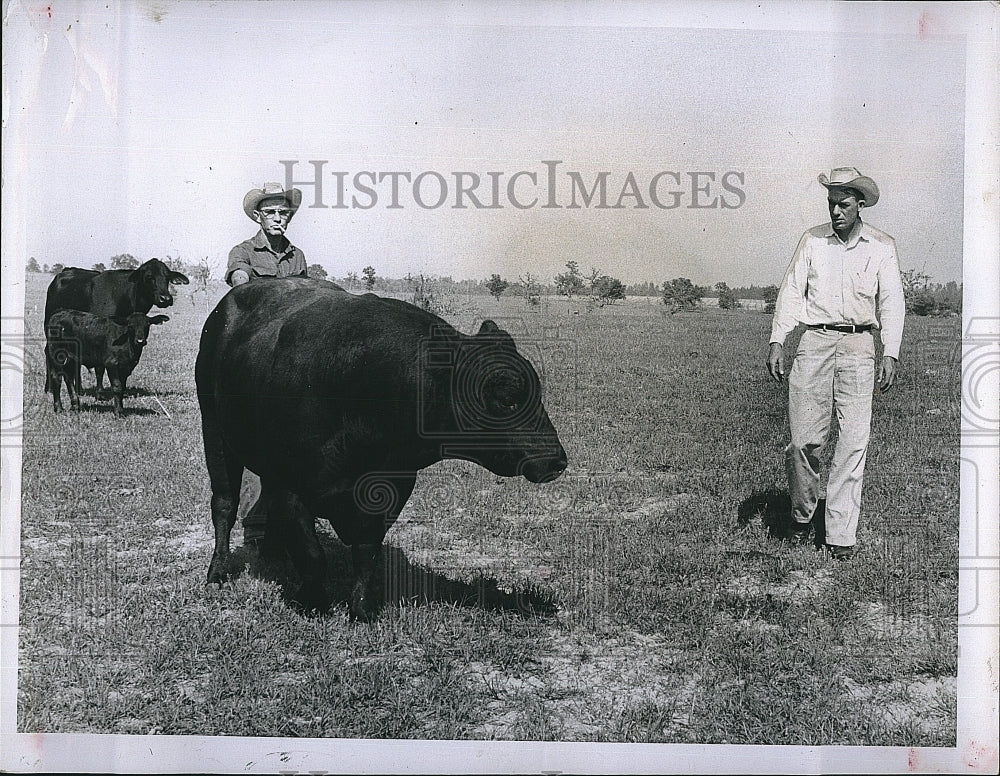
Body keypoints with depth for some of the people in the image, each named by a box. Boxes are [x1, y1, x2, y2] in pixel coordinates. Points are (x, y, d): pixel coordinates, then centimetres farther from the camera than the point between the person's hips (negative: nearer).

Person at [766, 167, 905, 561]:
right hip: (815, 340, 0)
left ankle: (841, 536, 1)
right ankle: (802, 514, 21)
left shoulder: (882, 246, 7)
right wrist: (777, 340, -2)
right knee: (805, 439, -4)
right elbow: (791, 290, 7)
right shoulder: (812, 240, 8)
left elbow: (892, 303, 6)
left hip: (858, 344, 0)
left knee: (854, 443, -4)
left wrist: (891, 353, -5)